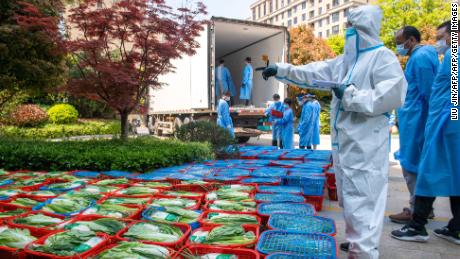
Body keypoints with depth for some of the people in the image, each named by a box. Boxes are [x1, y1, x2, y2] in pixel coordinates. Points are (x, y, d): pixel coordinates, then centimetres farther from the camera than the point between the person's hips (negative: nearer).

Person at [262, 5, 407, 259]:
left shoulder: (382, 57, -9)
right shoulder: (343, 61, 16)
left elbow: (393, 95, -21)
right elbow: (311, 73, 19)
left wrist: (350, 95, -17)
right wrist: (280, 70, 16)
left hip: (365, 145, -9)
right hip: (344, 141, 9)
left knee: (361, 198, -7)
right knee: (348, 196, 18)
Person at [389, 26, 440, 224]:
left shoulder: (420, 57, -13)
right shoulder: (425, 55, 17)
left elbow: (428, 91, -17)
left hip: (416, 118, -10)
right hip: (416, 118, 10)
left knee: (411, 163, -4)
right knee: (419, 163, 14)